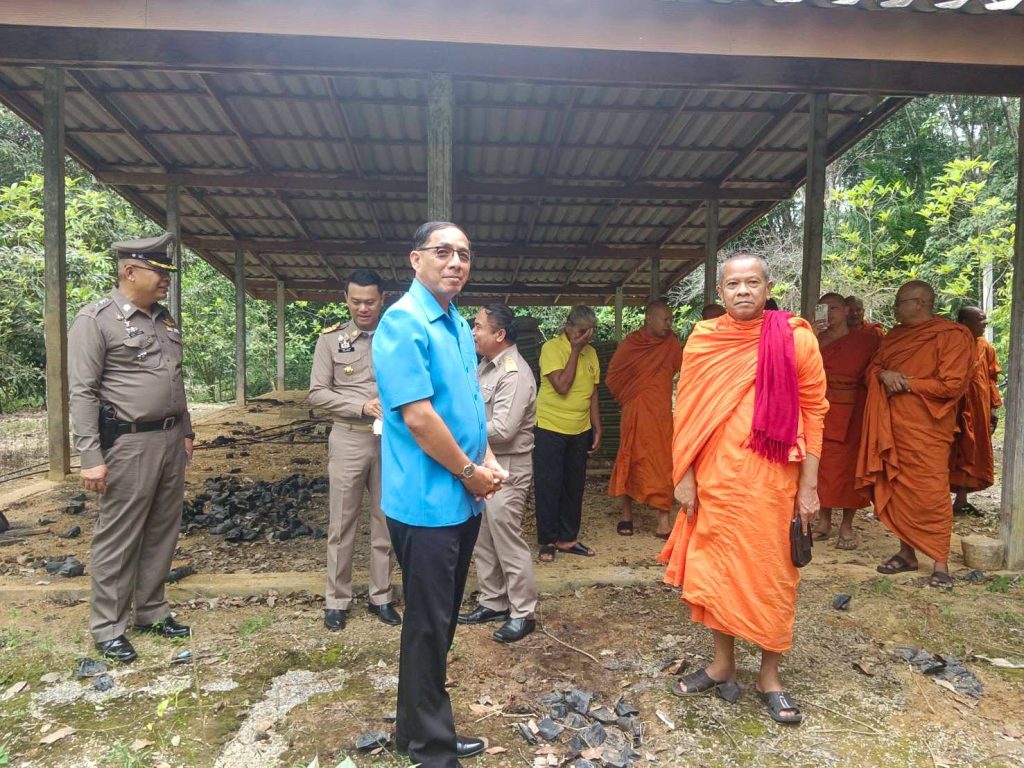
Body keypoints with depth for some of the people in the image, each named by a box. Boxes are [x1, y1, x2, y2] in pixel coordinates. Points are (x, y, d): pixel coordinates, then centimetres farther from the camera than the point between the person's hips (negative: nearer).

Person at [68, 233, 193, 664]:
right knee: (118, 538, 3)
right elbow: (82, 392, -13)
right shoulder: (95, 319, -9)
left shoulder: (164, 319, 13)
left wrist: (186, 431, 19)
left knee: (162, 532, 14)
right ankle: (107, 627, 18)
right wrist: (91, 457, -17)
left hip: (170, 440, 7)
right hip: (129, 444, -7)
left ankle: (151, 612, 28)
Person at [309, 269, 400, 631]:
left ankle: (381, 597, 25)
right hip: (349, 439, -1)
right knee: (342, 523, 8)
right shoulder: (331, 339, -1)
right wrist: (363, 406, -16)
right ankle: (337, 600, 22)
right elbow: (317, 393, -4)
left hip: (390, 439, 2)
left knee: (386, 521, 11)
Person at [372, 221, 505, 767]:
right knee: (429, 625, 5)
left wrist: (487, 462, 3)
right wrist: (469, 472, -11)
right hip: (428, 501, -9)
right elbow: (418, 417, -22)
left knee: (442, 620, 20)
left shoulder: (459, 325, 12)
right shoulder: (403, 322, -16)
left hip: (462, 498, 9)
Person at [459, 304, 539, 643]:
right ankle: (492, 602, 31)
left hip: (506, 467, -9)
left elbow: (502, 429, -26)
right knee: (481, 539, 16)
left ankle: (523, 613, 14)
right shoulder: (485, 365, 10)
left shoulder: (514, 374, -19)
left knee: (507, 541, -1)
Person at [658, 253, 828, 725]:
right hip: (714, 479, 2)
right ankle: (723, 664, 31)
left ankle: (769, 674, 27)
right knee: (716, 571, 12)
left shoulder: (797, 339, -3)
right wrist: (684, 475, 1)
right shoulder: (702, 341, 2)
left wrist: (808, 485, -4)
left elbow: (814, 412, -2)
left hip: (771, 481, -2)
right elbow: (687, 412, 4)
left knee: (771, 576, 8)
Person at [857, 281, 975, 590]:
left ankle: (941, 563, 3)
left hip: (926, 429, -6)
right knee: (897, 492, 9)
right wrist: (884, 375, -5)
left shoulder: (953, 336, -5)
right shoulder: (894, 336, 16)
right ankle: (907, 553, 20)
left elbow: (951, 386, -12)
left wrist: (906, 383, -11)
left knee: (931, 495, -6)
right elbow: (870, 370, 17)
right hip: (891, 426, 6)